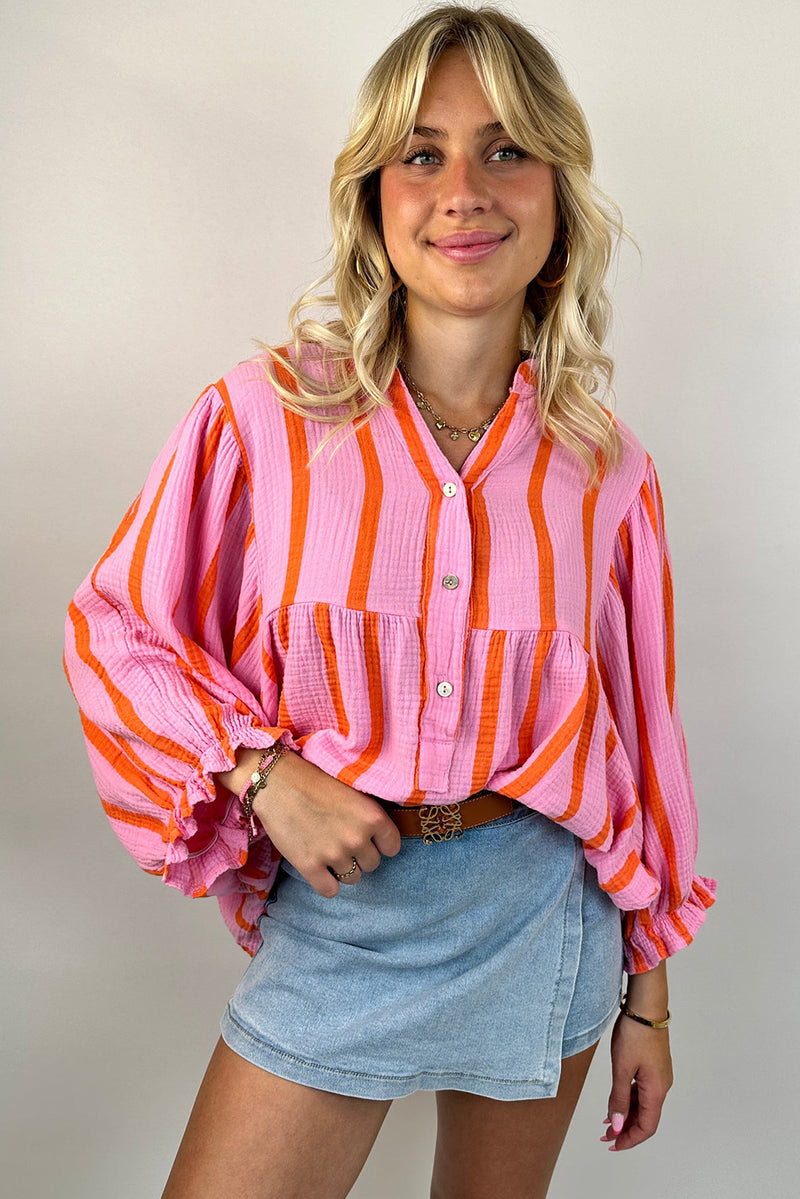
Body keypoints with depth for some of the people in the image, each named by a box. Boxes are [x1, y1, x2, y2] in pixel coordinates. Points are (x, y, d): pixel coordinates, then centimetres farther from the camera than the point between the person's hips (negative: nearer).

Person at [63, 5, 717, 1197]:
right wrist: (265, 772, -17)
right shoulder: (265, 415, -10)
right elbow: (115, 631, -2)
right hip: (335, 908, -1)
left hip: (539, 916, 2)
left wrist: (649, 996, 9)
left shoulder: (608, 469, -4)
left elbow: (639, 738, 3)